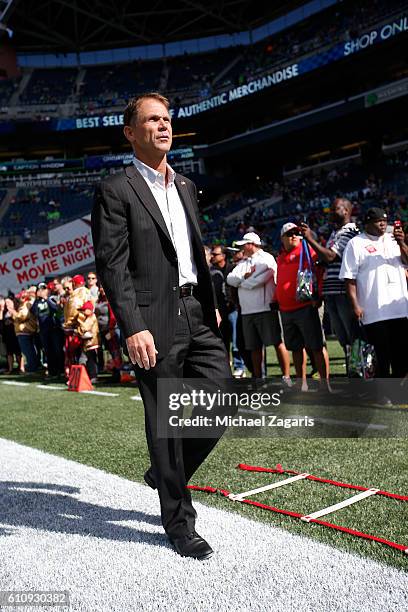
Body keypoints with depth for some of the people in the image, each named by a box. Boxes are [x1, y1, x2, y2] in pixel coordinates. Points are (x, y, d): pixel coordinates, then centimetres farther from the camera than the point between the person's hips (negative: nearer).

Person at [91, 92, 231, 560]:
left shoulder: (185, 187, 18)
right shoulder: (116, 191, -3)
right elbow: (111, 266, -11)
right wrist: (133, 328, -19)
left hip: (197, 314, 7)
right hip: (155, 321, -6)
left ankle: (166, 474, 30)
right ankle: (179, 522, 21)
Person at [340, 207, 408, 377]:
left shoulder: (393, 239, 15)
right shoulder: (356, 243, 0)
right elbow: (350, 278, -5)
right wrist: (355, 305, -13)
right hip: (374, 312, -5)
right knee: (382, 357, -3)